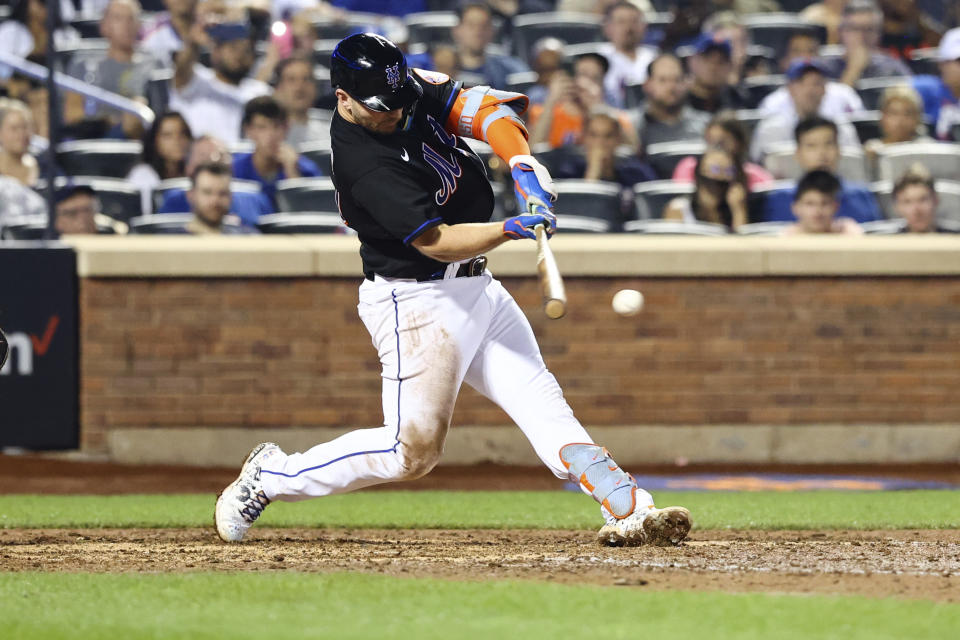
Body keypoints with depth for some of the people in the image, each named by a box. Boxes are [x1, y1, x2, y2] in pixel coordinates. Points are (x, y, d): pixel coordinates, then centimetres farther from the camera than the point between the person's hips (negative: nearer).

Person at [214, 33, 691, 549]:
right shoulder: (361, 166, -25)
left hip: (474, 288, 9)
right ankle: (270, 477, 6)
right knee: (412, 450, -8)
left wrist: (524, 168, -22)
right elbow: (436, 242, -27)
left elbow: (483, 110, -6)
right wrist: (510, 230, -38)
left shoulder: (412, 91, -1)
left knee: (540, 401, 0)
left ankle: (629, 511, -7)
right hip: (418, 302, -8)